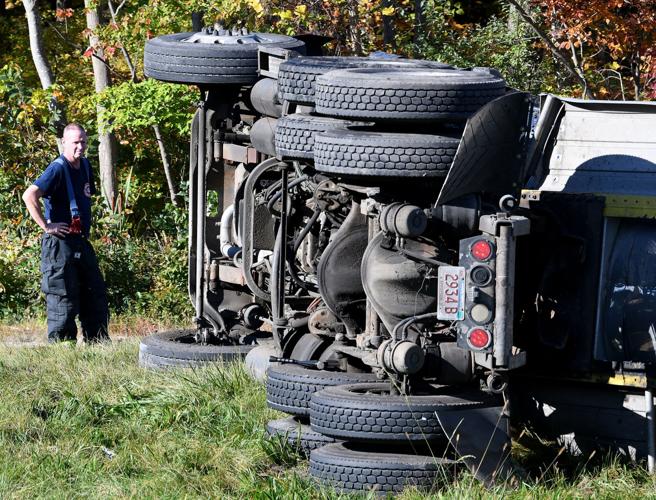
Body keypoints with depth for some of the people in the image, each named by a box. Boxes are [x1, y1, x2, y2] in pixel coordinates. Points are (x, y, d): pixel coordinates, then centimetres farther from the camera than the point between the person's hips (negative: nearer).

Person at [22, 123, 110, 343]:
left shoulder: (85, 166, 11)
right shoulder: (58, 169, -15)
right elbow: (29, 196, -26)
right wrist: (46, 226, -21)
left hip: (82, 242, 9)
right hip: (60, 242, -9)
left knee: (96, 295, 11)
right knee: (64, 299, -5)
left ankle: (97, 343, 18)